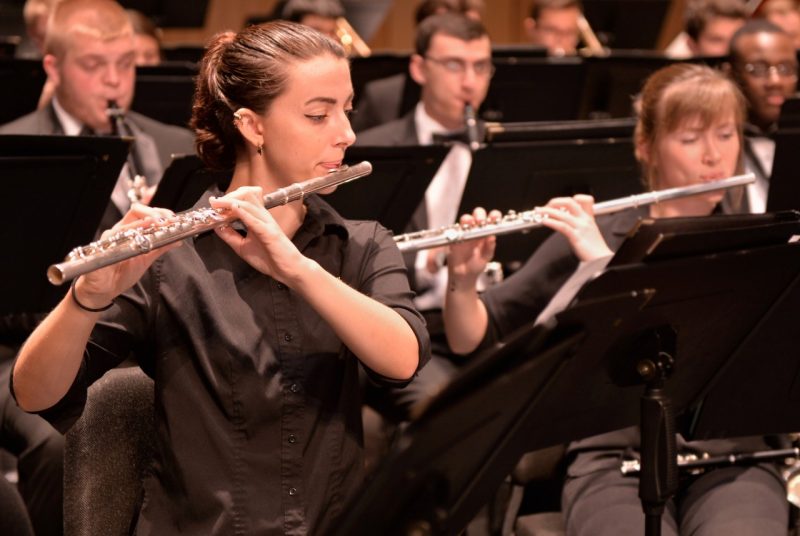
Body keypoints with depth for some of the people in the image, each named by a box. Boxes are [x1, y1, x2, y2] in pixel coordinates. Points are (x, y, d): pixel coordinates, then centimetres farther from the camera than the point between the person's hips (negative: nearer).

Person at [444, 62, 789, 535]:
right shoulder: (589, 238, 8)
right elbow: (470, 340, 8)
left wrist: (607, 261, -18)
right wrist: (463, 280, -13)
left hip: (730, 462, 1)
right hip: (616, 461, -1)